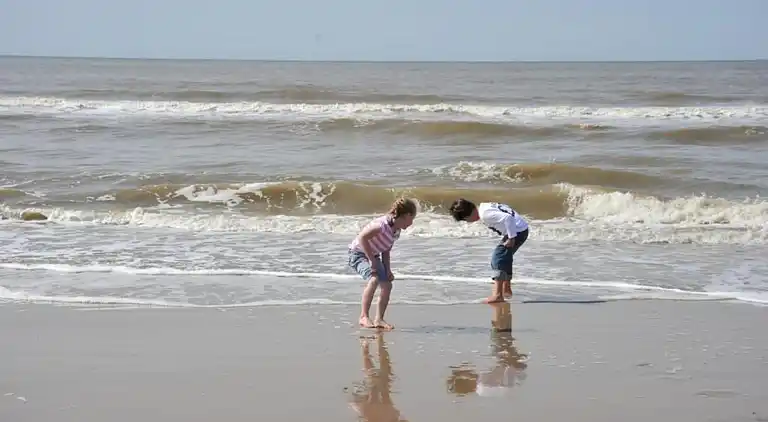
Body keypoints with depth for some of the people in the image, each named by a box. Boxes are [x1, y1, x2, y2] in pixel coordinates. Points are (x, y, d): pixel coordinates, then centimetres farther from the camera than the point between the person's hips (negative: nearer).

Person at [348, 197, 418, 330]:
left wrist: (388, 270, -1)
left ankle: (379, 320, 6)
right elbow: (362, 237, -31)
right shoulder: (383, 224, -27)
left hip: (373, 256, 9)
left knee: (387, 285, -3)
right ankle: (364, 317, -25)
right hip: (358, 253, -9)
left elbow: (385, 252, 11)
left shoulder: (396, 232, 3)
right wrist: (372, 260, -27)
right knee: (374, 279, -31)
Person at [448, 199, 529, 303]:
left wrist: (511, 238, -23)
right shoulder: (485, 207, 12)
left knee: (498, 258, -12)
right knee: (504, 258, 25)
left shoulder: (485, 214, -20)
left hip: (517, 231, -10)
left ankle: (497, 295, -17)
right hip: (521, 229, 10)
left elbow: (508, 218, -31)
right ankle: (506, 289, 41)